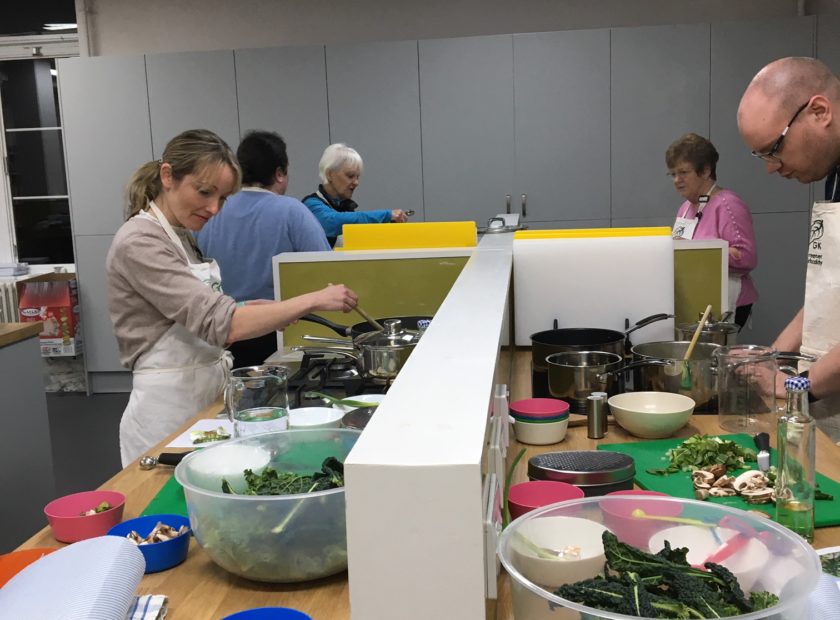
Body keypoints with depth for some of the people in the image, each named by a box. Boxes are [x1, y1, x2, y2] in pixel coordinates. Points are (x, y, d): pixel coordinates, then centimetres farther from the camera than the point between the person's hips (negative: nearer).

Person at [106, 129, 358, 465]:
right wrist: (313, 300, -24)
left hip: (205, 397, 9)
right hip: (169, 409, -9)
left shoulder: (181, 237, 10)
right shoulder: (139, 242, -18)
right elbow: (219, 323, -26)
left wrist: (259, 311, 1)